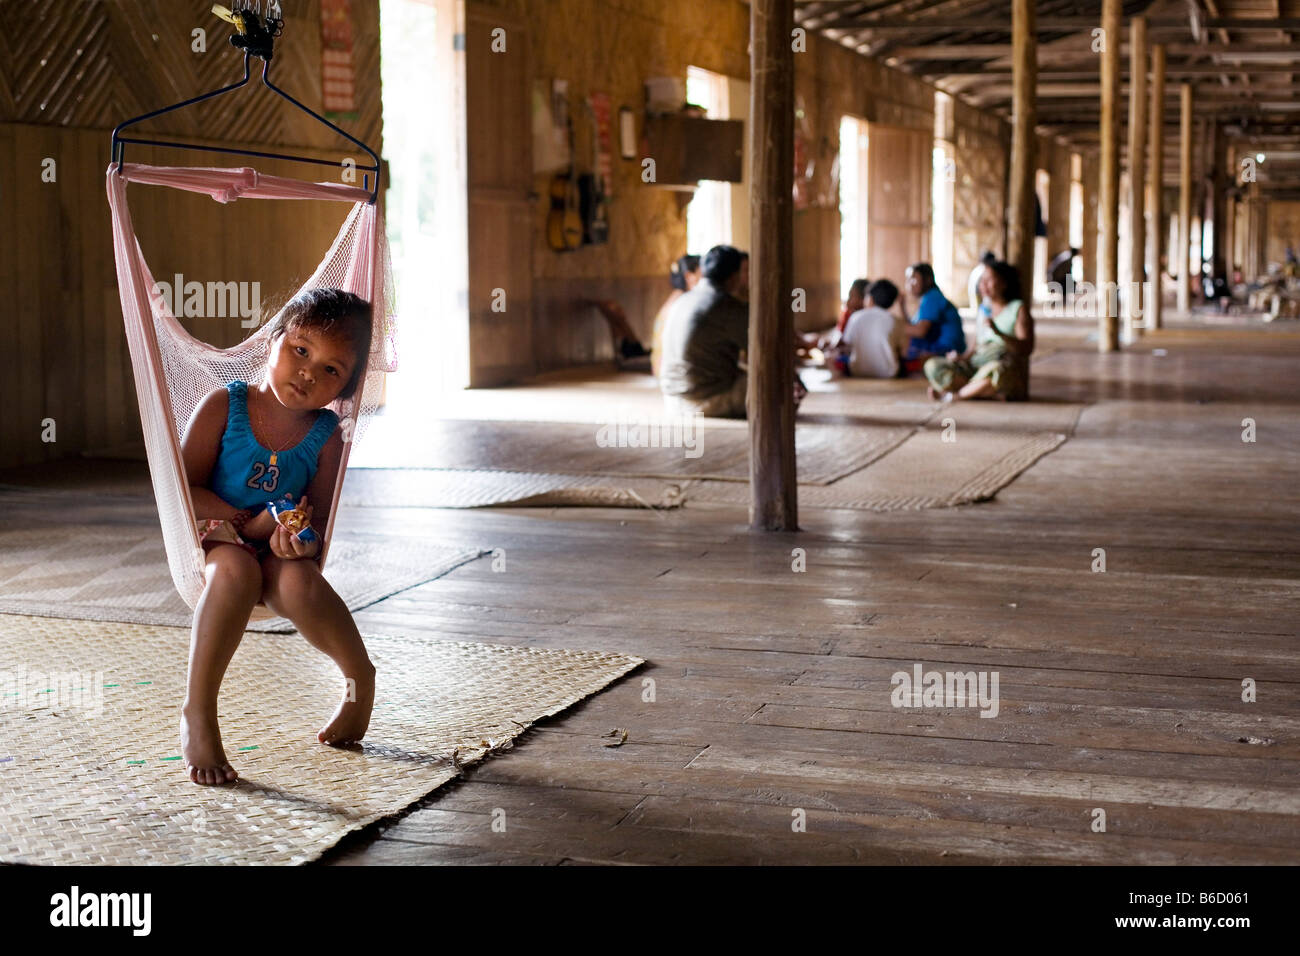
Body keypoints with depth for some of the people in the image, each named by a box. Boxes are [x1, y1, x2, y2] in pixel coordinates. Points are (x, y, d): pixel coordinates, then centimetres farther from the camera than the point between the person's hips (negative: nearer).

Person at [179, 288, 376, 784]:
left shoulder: (326, 435, -2)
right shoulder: (224, 405, -6)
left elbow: (317, 521, -5)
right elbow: (187, 491, -9)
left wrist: (300, 540, -30)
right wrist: (251, 523, -19)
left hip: (279, 554, 1)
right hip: (215, 541, -1)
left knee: (297, 580, -34)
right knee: (236, 568, -37)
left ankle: (360, 678, -8)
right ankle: (197, 713, -33)